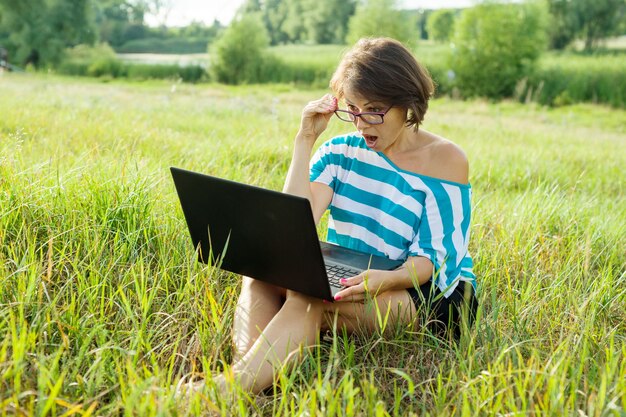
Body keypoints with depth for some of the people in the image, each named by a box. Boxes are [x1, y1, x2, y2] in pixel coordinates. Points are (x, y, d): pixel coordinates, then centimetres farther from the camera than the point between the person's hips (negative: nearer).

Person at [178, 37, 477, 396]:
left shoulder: (444, 160, -6)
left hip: (425, 290, -4)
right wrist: (305, 140, -10)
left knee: (309, 298, -34)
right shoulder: (340, 152, 6)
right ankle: (245, 367, -49)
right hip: (343, 281, 5)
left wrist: (387, 279, -34)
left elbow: (434, 259, -12)